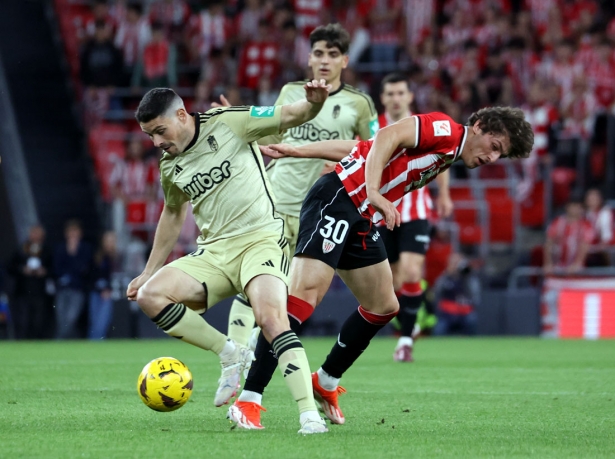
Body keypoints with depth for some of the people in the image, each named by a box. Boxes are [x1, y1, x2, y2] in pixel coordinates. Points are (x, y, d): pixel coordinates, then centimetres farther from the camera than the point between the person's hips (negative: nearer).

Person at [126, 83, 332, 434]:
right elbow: (173, 214, 29)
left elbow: (289, 116, -10)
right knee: (149, 296, -16)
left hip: (260, 238, -6)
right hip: (213, 253, 6)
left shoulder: (227, 123, -5)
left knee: (271, 317, -31)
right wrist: (150, 271, 31)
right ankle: (231, 354, -5)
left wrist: (313, 103, -34)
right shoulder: (171, 167, 12)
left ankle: (310, 415, -31)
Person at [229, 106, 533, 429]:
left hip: (362, 221, 11)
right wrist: (373, 192, -36)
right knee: (305, 295, -21)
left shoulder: (444, 161, 20)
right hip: (338, 200, -11)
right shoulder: (443, 129, -6)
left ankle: (325, 384, 32)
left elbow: (357, 147, 16)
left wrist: (296, 151, 11)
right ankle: (247, 401, -24)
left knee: (384, 307, 17)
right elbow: (387, 137, -23)